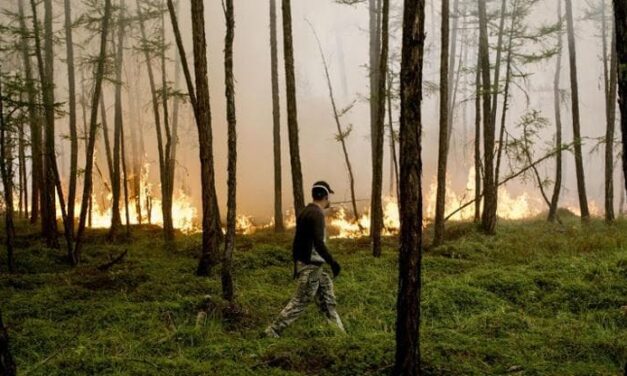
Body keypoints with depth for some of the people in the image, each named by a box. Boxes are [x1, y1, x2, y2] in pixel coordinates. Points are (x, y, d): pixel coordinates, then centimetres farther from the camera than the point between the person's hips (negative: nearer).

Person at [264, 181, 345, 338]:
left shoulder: (305, 212, 11)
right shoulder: (316, 214, -18)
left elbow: (297, 241, 16)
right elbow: (318, 243, -27)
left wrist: (296, 264, 22)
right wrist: (332, 262, -23)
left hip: (306, 264, 10)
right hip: (311, 266, -10)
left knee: (327, 298, 13)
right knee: (300, 301, -2)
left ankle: (339, 332, 19)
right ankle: (273, 331, 3)